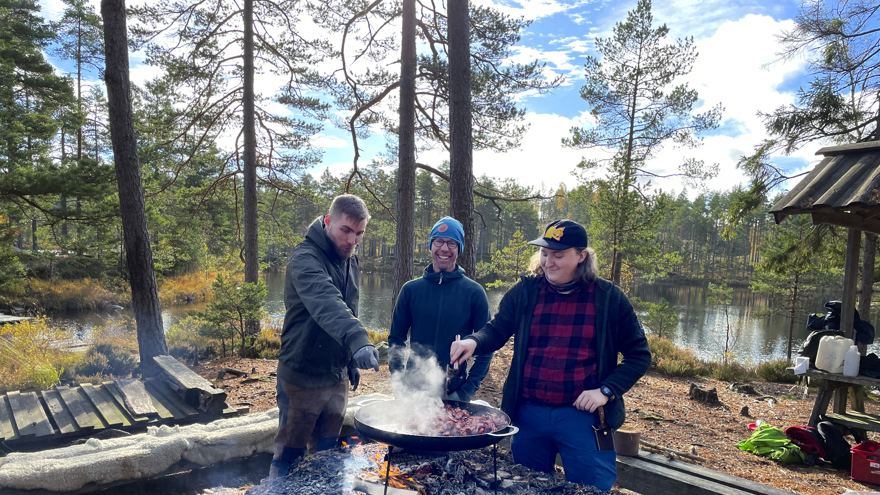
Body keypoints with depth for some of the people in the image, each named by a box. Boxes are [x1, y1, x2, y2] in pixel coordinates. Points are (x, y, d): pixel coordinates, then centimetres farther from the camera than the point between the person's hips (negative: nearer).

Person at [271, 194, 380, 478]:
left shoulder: (350, 260, 5)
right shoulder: (305, 258, -21)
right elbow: (326, 304, -40)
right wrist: (357, 340, -54)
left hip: (337, 378, 7)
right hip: (302, 377, -7)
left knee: (326, 455, 19)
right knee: (289, 457, 7)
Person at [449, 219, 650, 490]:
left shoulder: (609, 298, -4)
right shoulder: (525, 291, 0)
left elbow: (638, 354, 0)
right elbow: (496, 331, 2)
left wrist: (607, 391, -12)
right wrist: (473, 341, -20)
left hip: (584, 416, -2)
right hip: (529, 413, 3)